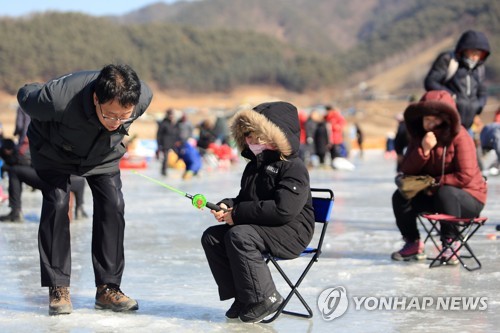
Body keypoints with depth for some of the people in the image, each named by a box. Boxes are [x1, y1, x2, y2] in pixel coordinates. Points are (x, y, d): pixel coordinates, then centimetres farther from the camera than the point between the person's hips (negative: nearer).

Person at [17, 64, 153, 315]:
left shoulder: (144, 97, -33)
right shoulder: (58, 99, -45)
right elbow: (25, 95, -21)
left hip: (103, 153, 3)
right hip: (54, 149, -3)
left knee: (112, 204, -10)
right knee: (57, 202, -18)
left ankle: (107, 288, -2)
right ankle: (58, 288, -9)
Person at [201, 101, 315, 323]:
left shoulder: (294, 168, -15)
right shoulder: (255, 165, 15)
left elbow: (283, 210, -26)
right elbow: (243, 198, 22)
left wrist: (238, 213, -23)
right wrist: (226, 206, -3)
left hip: (291, 232, -9)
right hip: (260, 227, 9)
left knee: (239, 235, -32)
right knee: (211, 237, -5)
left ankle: (264, 298, -21)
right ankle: (241, 296, -2)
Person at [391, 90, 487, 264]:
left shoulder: (459, 137, -19)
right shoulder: (419, 137, -1)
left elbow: (465, 177, -23)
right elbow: (407, 170, -10)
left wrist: (433, 183, -16)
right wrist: (424, 150, -26)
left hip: (469, 199, -6)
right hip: (433, 195, 6)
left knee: (445, 193, -37)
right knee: (400, 197, -14)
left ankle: (450, 243, -18)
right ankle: (413, 244, 4)